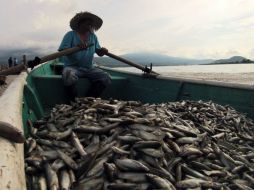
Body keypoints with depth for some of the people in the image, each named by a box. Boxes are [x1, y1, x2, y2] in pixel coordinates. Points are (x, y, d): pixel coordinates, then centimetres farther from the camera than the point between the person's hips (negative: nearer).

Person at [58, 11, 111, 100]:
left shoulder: (93, 36, 14)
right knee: (69, 77, -38)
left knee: (106, 78, -18)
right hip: (72, 67, -4)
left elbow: (98, 53, 13)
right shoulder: (70, 35, 0)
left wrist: (102, 51, -12)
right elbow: (62, 51, -11)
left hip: (89, 68, 5)